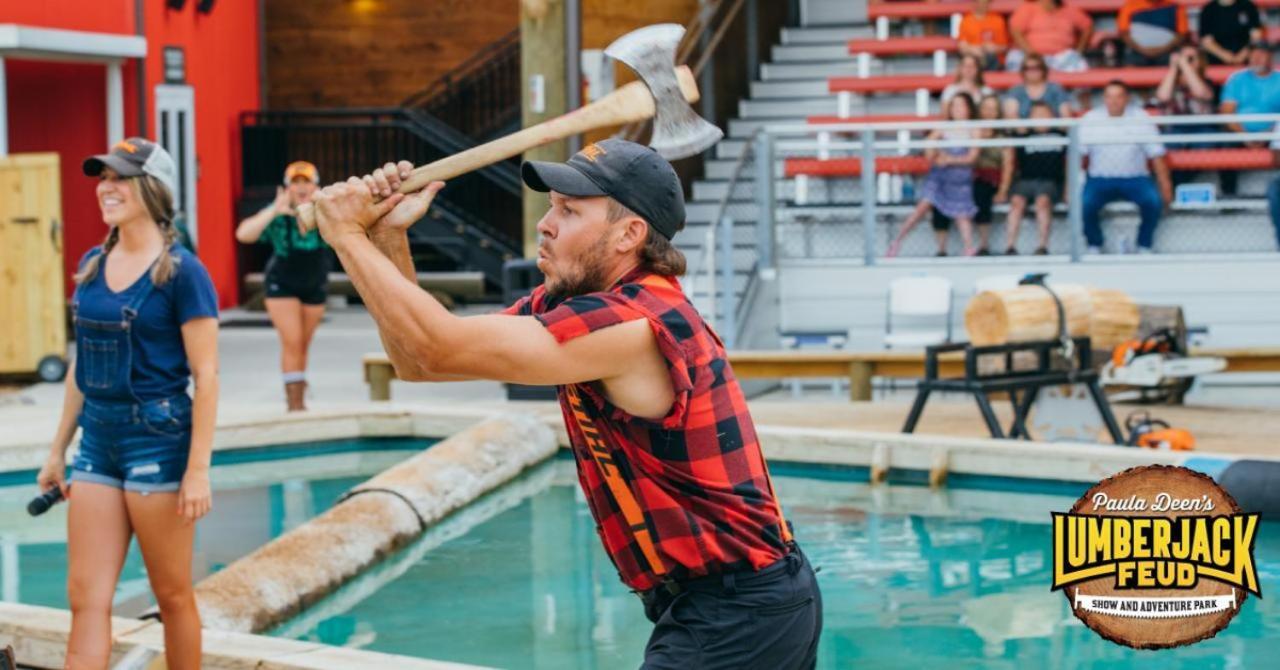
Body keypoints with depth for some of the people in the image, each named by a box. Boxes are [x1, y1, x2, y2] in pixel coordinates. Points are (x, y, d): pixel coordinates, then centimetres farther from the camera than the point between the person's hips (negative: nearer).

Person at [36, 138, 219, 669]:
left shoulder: (180, 271, -10)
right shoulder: (92, 266, 9)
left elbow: (206, 375, -12)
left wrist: (198, 470, -17)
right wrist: (58, 449, 16)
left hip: (159, 440, -6)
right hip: (98, 440, 6)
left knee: (172, 595, 5)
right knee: (86, 597, 2)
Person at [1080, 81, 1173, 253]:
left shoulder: (1141, 119, 2)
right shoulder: (1090, 119, 2)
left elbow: (1156, 155, 2)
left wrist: (1165, 186, -5)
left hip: (1135, 178, 0)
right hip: (1100, 179, 0)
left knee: (1153, 200, -30)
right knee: (1086, 203, -30)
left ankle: (1144, 247, -7)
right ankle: (1094, 246, -4)